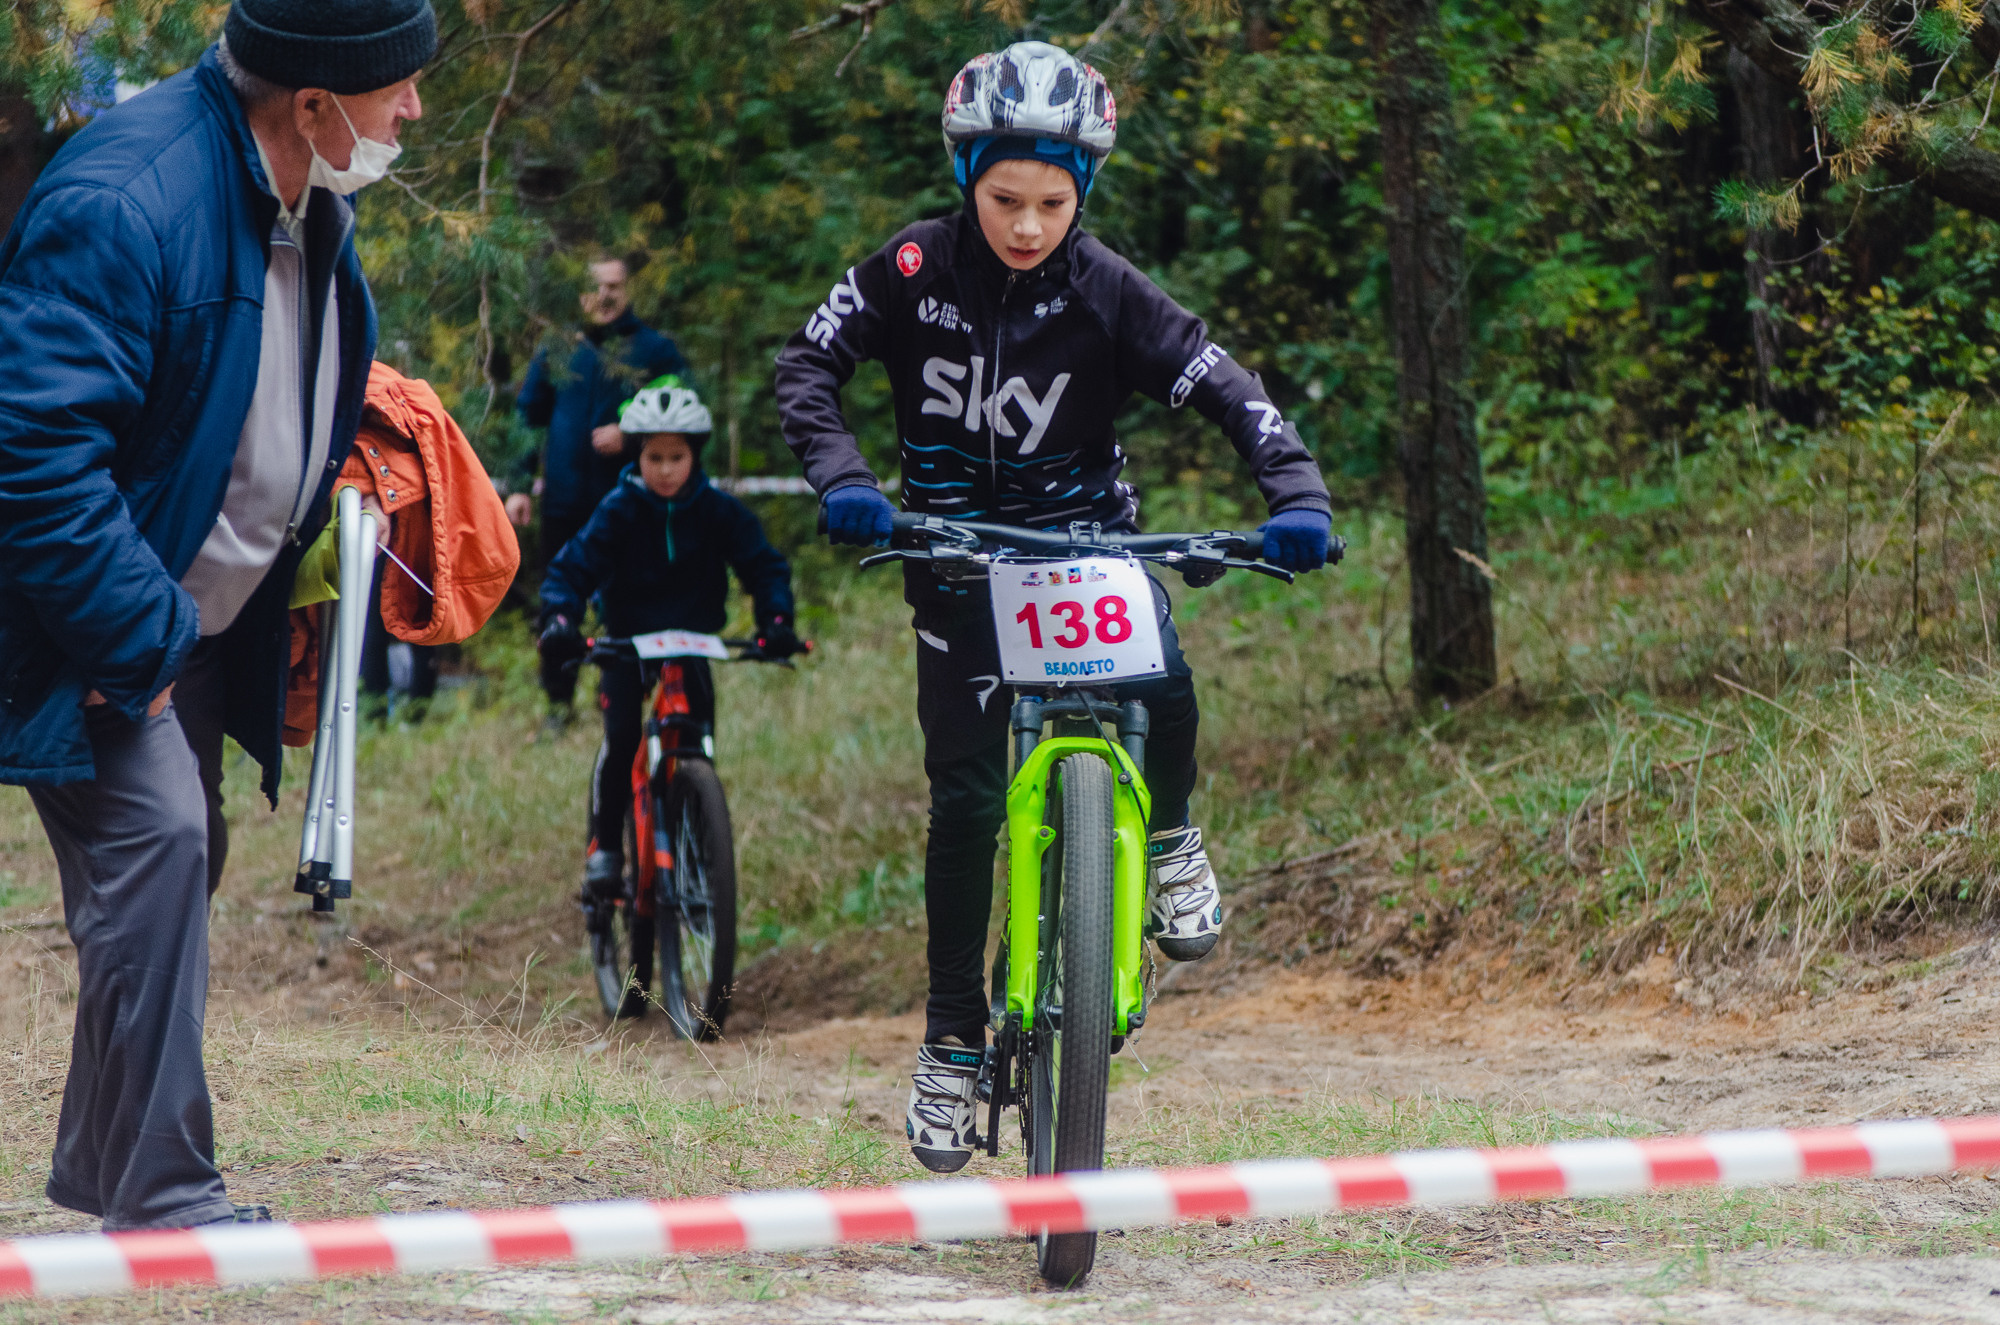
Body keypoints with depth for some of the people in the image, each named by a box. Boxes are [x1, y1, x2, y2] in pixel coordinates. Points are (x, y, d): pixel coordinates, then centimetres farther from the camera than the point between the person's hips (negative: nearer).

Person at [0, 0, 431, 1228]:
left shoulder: (313, 204, 2)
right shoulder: (124, 201, -29)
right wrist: (134, 639, -29)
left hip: (193, 613, 10)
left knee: (182, 853, 15)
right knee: (153, 835, -20)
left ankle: (99, 1166, 30)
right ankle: (164, 1200, -18)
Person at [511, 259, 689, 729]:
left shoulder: (655, 351, 4)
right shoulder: (557, 350, 11)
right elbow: (528, 416, 16)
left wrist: (630, 434, -14)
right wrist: (519, 485, 9)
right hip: (565, 502, 2)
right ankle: (558, 702, 15)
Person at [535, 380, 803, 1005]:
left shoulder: (718, 512, -8)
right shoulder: (619, 511, -12)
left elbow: (763, 565, -10)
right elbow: (573, 566, -18)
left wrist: (776, 620, -28)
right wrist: (559, 620, -37)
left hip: (692, 645, 2)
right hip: (626, 646, -2)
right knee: (621, 741, -22)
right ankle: (605, 850, -9)